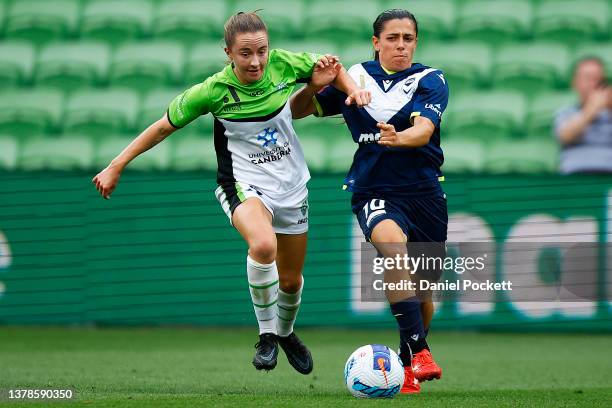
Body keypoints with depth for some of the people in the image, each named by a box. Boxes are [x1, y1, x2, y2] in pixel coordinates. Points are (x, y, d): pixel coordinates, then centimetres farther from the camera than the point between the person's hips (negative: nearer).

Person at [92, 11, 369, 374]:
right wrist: (116, 167, -4)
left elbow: (329, 65, 8)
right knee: (263, 245, -36)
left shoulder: (283, 65, -12)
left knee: (291, 280, 15)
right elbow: (164, 127, -6)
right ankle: (267, 334, -16)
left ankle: (286, 332, 49)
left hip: (291, 185, 4)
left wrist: (353, 89, -12)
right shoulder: (215, 91, -18)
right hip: (244, 185, -4)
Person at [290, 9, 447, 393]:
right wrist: (314, 85, -10)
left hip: (424, 192, 1)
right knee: (392, 242, -34)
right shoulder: (355, 77, 3)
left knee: (422, 292, 9)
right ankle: (419, 351, -37)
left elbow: (423, 129, -22)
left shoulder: (431, 80, -3)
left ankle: (409, 365, 38)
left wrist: (400, 138, -44)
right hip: (374, 192, -1)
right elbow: (297, 111, 11)